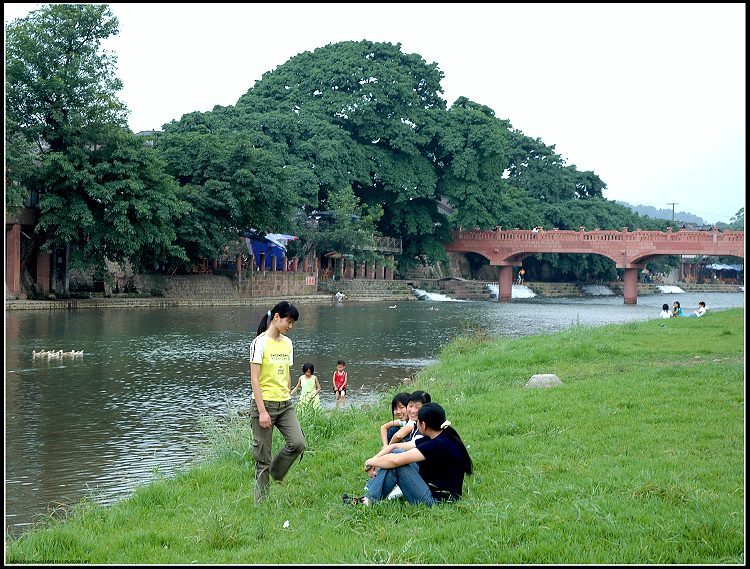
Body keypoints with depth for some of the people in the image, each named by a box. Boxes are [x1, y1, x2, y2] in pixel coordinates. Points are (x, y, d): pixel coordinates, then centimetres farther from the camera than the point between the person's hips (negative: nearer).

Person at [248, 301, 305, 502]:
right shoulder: (260, 343, -9)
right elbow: (254, 379, -12)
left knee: (298, 443, -13)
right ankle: (261, 502, 9)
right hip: (264, 403, -6)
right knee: (263, 455, -2)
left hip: (285, 404, 6)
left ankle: (276, 473, 13)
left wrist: (287, 399, 16)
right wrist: (262, 411, -17)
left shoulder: (287, 343, 12)